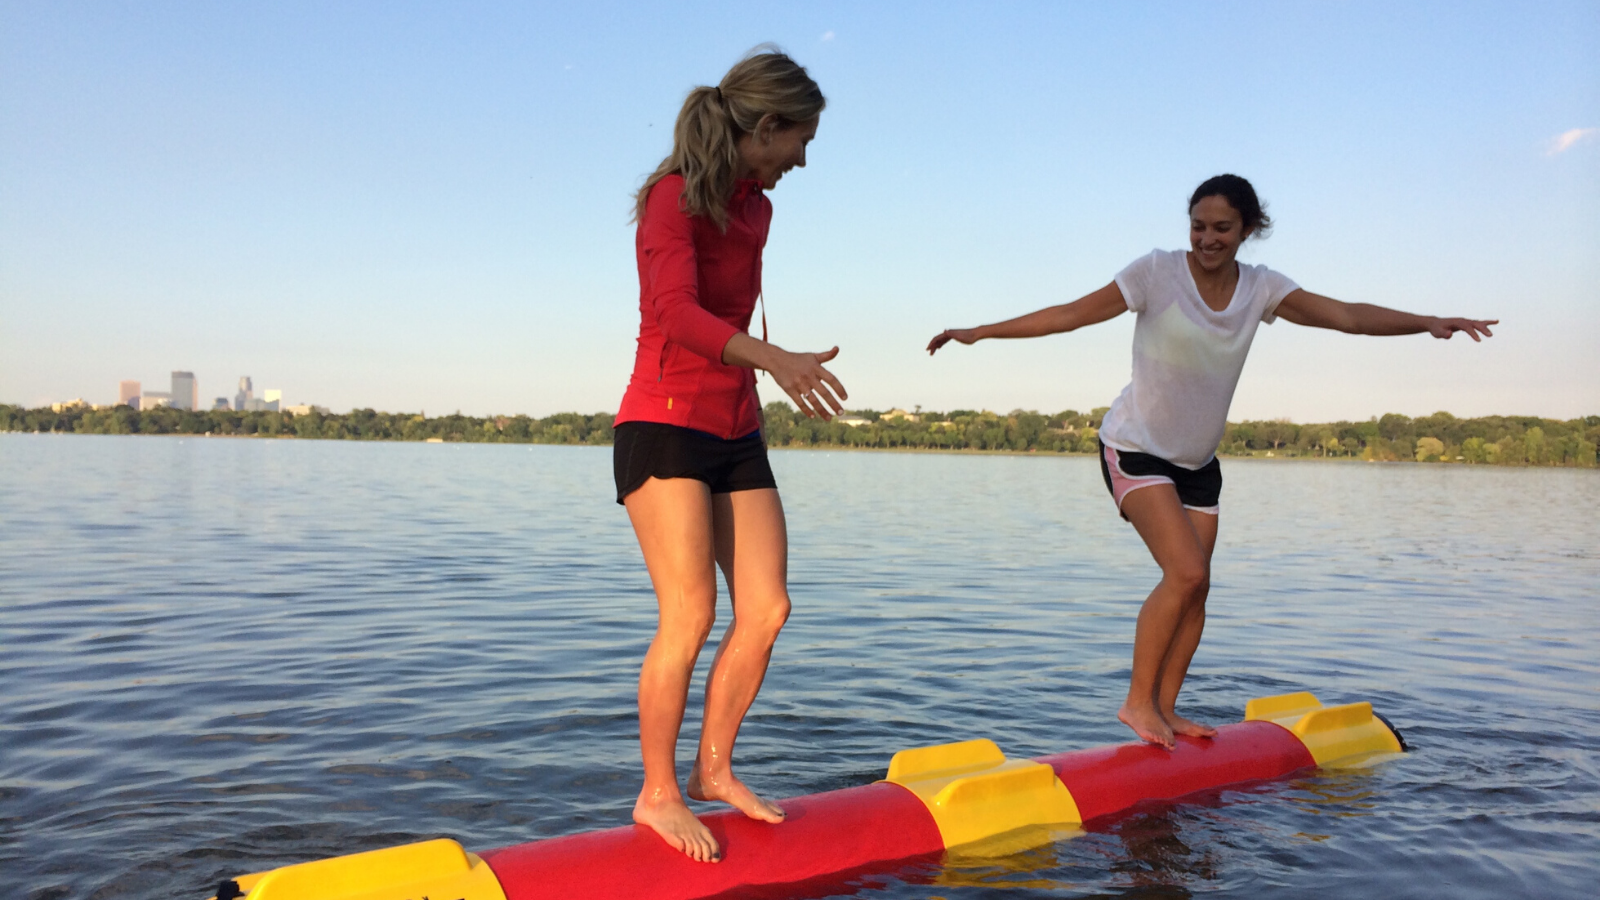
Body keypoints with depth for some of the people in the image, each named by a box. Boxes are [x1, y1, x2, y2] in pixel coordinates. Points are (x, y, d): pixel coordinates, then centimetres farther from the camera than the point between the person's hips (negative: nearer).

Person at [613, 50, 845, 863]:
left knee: (766, 609, 0)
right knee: (690, 615, -12)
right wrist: (774, 358, -39)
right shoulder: (674, 197, -10)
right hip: (664, 426, -8)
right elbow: (677, 312, -25)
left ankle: (713, 769, 15)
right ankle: (657, 794, 3)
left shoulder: (755, 208, 14)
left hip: (735, 433, 8)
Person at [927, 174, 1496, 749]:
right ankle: (1137, 700, -6)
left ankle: (1165, 709, 16)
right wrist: (978, 333, -16)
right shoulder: (1157, 273, -14)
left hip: (1198, 460, 6)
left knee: (1195, 589, 4)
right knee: (1187, 573, -19)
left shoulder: (1260, 289, -1)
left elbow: (1347, 316, -5)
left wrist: (1428, 323, -17)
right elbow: (1069, 315, -13)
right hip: (1136, 447, -6)